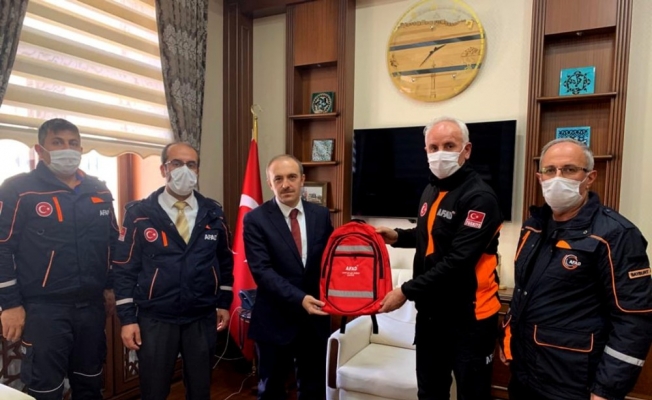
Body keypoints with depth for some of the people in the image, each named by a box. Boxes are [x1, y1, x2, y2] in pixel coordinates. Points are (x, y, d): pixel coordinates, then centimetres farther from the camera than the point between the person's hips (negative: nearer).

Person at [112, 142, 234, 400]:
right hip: (155, 320, -2)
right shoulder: (140, 214, -6)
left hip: (203, 319, 2)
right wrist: (127, 318, -6)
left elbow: (225, 261, 10)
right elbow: (124, 269, -4)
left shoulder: (213, 214, 2)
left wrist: (224, 304, 7)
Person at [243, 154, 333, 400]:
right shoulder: (255, 220, -9)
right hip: (275, 319, -2)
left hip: (316, 317, 3)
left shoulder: (321, 215, 2)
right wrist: (299, 298, -26)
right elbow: (262, 270, -16)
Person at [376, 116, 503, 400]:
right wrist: (397, 236, 4)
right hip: (430, 312, 8)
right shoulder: (431, 190, 8)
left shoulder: (479, 197, -20)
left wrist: (406, 292, -23)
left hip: (468, 317, -8)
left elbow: (457, 261, -26)